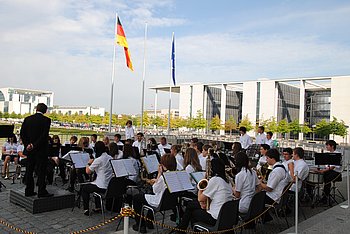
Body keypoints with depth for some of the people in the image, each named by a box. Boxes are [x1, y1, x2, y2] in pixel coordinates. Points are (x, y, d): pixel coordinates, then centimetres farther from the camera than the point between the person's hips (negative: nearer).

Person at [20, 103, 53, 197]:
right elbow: (44, 135, -18)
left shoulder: (27, 119, 5)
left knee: (29, 170, 12)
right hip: (41, 149, -5)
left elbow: (22, 134, 1)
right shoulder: (46, 120, -10)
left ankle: (29, 191, 18)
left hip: (29, 149, 5)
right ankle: (41, 192, 2)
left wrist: (27, 144, -3)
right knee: (41, 170, 0)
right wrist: (35, 145, -13)